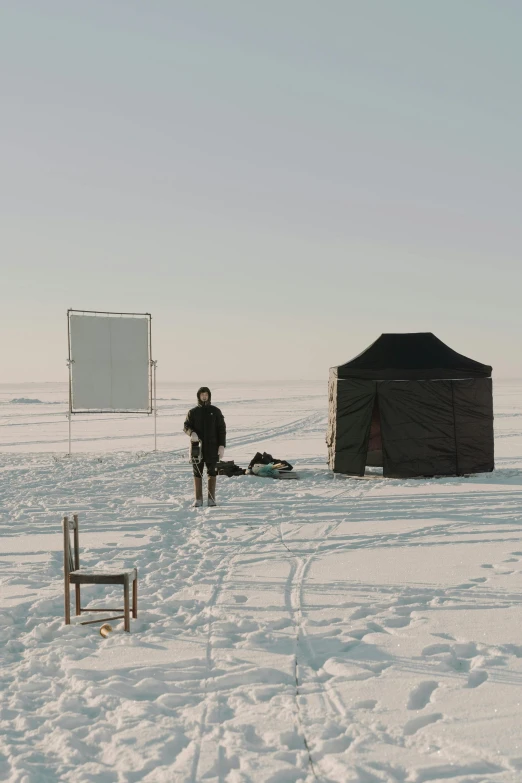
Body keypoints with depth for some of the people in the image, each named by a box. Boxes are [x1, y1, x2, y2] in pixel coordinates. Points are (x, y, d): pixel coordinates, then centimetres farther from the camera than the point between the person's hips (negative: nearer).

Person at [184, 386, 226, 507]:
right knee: (197, 473, 3)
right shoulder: (193, 412, 9)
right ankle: (198, 499, 7)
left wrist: (222, 445, -5)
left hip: (212, 447, -1)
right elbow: (186, 426, 5)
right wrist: (191, 433, -19)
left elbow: (222, 429, 4)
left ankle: (211, 498, 7)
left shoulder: (215, 411, 6)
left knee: (212, 472, 2)